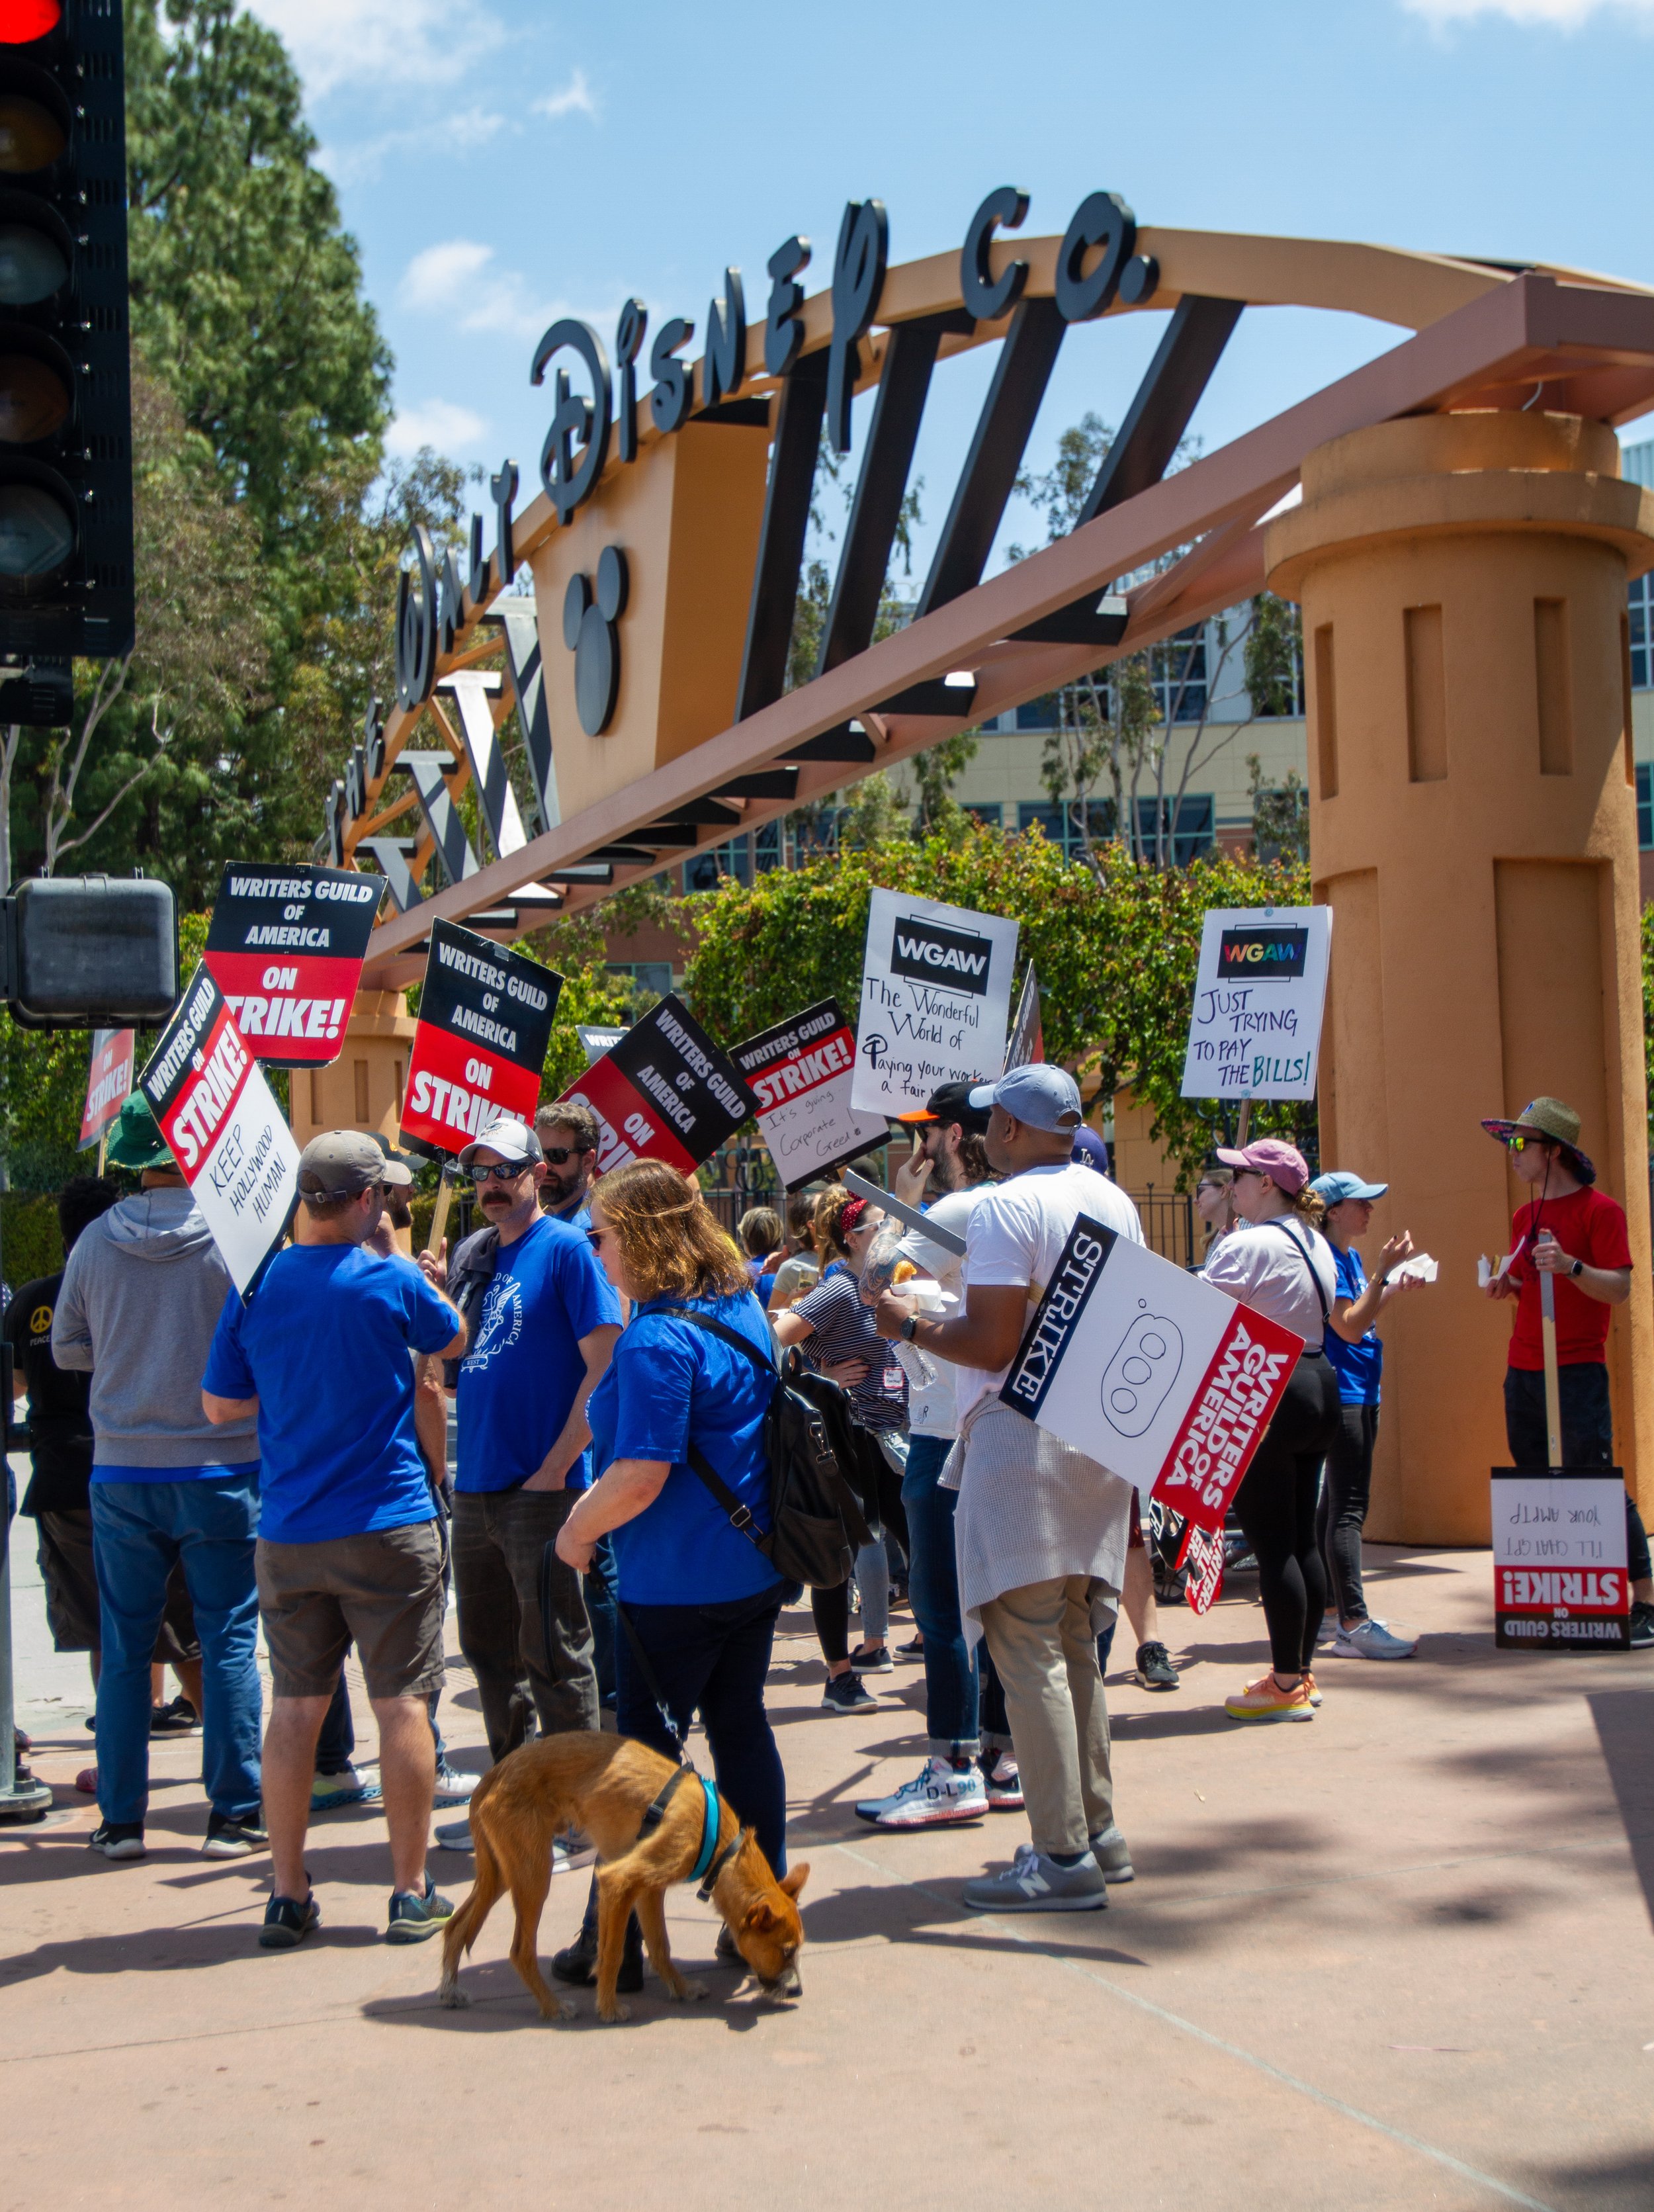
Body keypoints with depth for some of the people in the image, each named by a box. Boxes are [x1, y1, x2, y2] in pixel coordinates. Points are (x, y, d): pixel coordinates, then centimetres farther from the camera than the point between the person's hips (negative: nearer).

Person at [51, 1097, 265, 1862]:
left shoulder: (95, 1242, -2)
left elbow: (67, 1348, 9)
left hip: (121, 1471, 2)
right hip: (219, 1467, -2)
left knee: (123, 1648, 10)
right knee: (228, 1641, 5)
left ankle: (120, 1819, 14)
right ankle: (233, 1814, 7)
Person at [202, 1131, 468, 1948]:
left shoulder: (255, 1288, 0)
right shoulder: (390, 1282, -10)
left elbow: (220, 1404, 8)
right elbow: (454, 1339, 10)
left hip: (288, 1535, 4)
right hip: (387, 1528, -3)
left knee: (295, 1706, 11)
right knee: (401, 1704, 4)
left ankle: (287, 1896, 15)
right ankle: (411, 1893, 10)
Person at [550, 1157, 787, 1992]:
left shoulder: (657, 1341, -22)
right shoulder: (742, 1307, 7)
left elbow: (641, 1477, -25)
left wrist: (577, 1530, -8)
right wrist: (601, 1496, 20)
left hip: (675, 1585, -8)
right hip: (755, 1569, 8)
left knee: (645, 1751, 2)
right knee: (743, 1730, 15)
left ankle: (612, 1945, 12)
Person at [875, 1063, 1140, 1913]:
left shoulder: (1004, 1208, -13)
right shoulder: (1115, 1202, 12)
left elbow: (992, 1343, -18)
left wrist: (910, 1324, -4)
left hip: (1023, 1439, -9)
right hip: (1100, 1435, 9)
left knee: (1027, 1647, -5)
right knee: (1073, 1644, 17)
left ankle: (1063, 1856, -5)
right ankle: (1097, 1829, 23)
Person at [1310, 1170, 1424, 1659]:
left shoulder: (1351, 1257, 15)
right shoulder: (1326, 1259, -14)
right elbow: (1349, 1327, -22)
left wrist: (1396, 1287, 12)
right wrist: (1384, 1272, -23)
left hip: (1361, 1392, 10)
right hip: (1341, 1393, -10)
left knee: (1337, 1503, 15)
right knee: (1347, 1507, -11)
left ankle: (1331, 1609, 23)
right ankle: (1354, 1627, -13)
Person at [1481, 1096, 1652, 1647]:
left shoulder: (1599, 1210, -6)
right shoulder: (1524, 1217, 16)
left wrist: (1570, 1266, -28)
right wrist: (1507, 1286, 3)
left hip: (1578, 1372, -7)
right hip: (1523, 1371, 7)